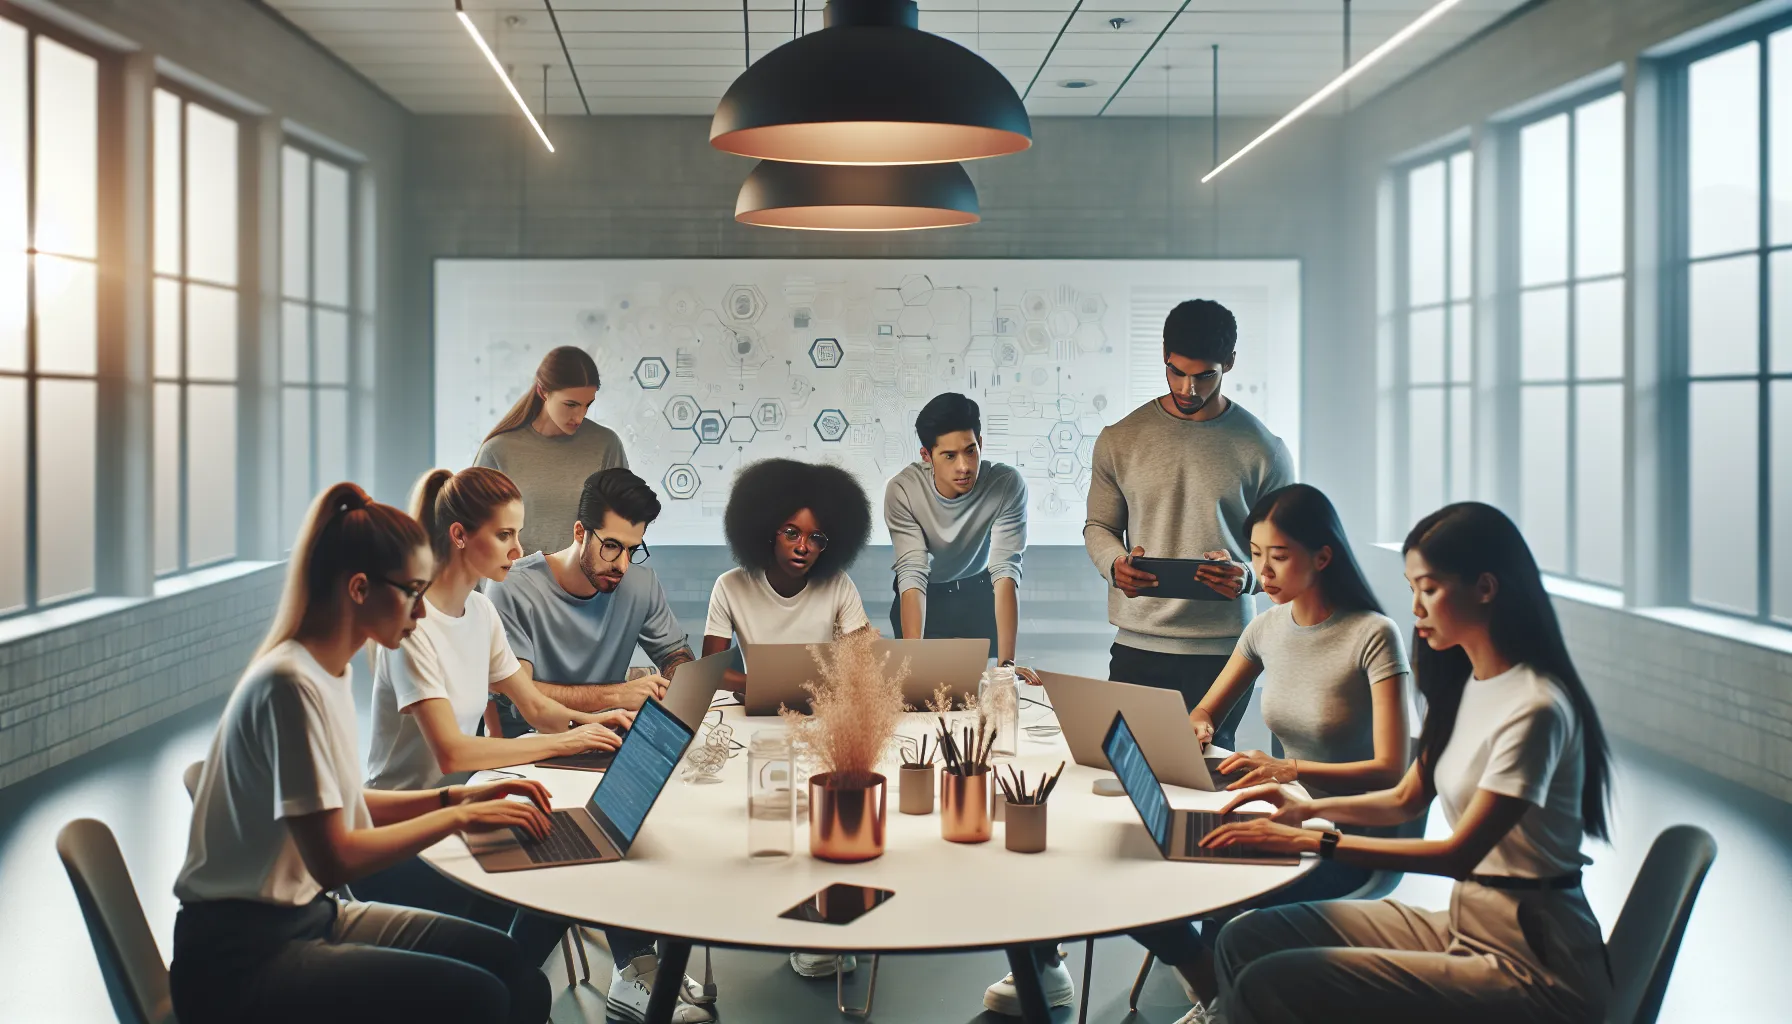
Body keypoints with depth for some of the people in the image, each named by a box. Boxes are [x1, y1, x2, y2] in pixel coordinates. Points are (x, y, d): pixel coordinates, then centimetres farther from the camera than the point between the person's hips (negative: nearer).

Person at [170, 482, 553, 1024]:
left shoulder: (330, 672, 8)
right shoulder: (291, 686, -21)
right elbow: (333, 857, -23)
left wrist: (455, 797, 6)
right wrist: (457, 817, -14)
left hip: (311, 914, 9)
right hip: (242, 958, -9)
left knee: (512, 964, -6)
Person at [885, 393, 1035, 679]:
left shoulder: (1007, 484, -30)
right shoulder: (902, 490, -29)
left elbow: (1005, 570, -33)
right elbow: (912, 574, -34)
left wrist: (1005, 662, -41)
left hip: (980, 596, 1)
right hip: (925, 599, 0)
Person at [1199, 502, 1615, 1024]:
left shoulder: (1535, 708, -19)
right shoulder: (1465, 684, 9)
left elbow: (1461, 852, -20)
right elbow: (1406, 800, 19)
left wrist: (1311, 841, -20)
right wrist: (1307, 809, 2)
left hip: (1527, 961, -9)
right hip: (1464, 921, 9)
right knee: (1244, 941, -3)